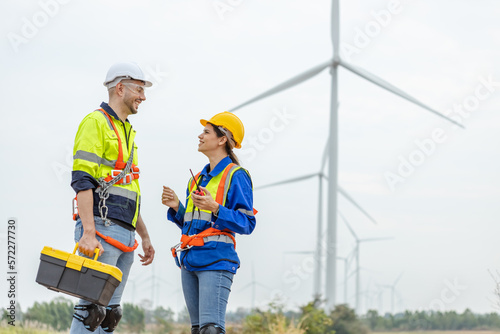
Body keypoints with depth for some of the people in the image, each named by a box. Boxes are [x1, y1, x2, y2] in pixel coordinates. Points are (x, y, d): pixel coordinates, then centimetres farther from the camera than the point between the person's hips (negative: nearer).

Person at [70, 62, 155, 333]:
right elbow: (82, 180, -15)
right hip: (101, 229, -9)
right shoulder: (96, 122, -5)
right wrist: (88, 232, -24)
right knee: (91, 307, -15)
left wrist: (144, 236, 27)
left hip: (124, 236, 9)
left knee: (109, 312, 5)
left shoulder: (126, 132, 24)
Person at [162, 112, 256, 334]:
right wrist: (176, 207, 5)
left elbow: (247, 224, -10)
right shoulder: (198, 179, 20)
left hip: (216, 260, -8)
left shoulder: (236, 176, -4)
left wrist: (215, 208, -23)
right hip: (190, 260, 8)